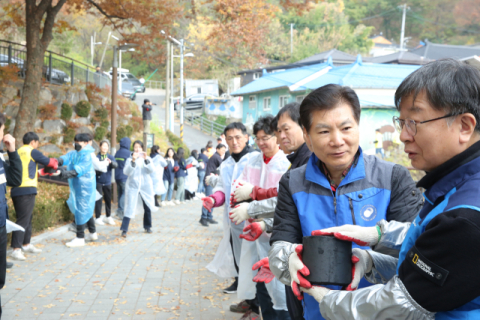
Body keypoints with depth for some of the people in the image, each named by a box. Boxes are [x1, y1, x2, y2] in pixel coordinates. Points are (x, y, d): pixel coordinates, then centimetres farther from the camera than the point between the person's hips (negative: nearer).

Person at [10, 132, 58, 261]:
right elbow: (49, 162, 4)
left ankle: (26, 244, 27)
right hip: (27, 190, -8)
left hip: (16, 190, 8)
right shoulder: (32, 152, -5)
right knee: (23, 220, -9)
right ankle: (16, 249, -13)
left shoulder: (18, 152, 17)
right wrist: (56, 162, 26)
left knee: (27, 218, 18)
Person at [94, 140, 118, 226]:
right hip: (99, 182, -4)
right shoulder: (97, 157, -8)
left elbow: (116, 165, -13)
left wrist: (110, 162, -34)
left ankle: (108, 217, 23)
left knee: (108, 199, 10)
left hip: (107, 182, 4)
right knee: (99, 200, -3)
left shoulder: (110, 157, 2)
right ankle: (98, 218, 8)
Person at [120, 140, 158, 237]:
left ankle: (147, 227, 27)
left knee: (148, 207, 10)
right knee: (129, 208, -11)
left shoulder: (147, 159, 7)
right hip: (132, 186, -2)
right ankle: (124, 230, -12)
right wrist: (133, 161, -23)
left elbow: (152, 169, -8)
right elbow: (126, 172, -12)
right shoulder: (129, 159, 2)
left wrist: (146, 159, -21)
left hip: (146, 186, 3)